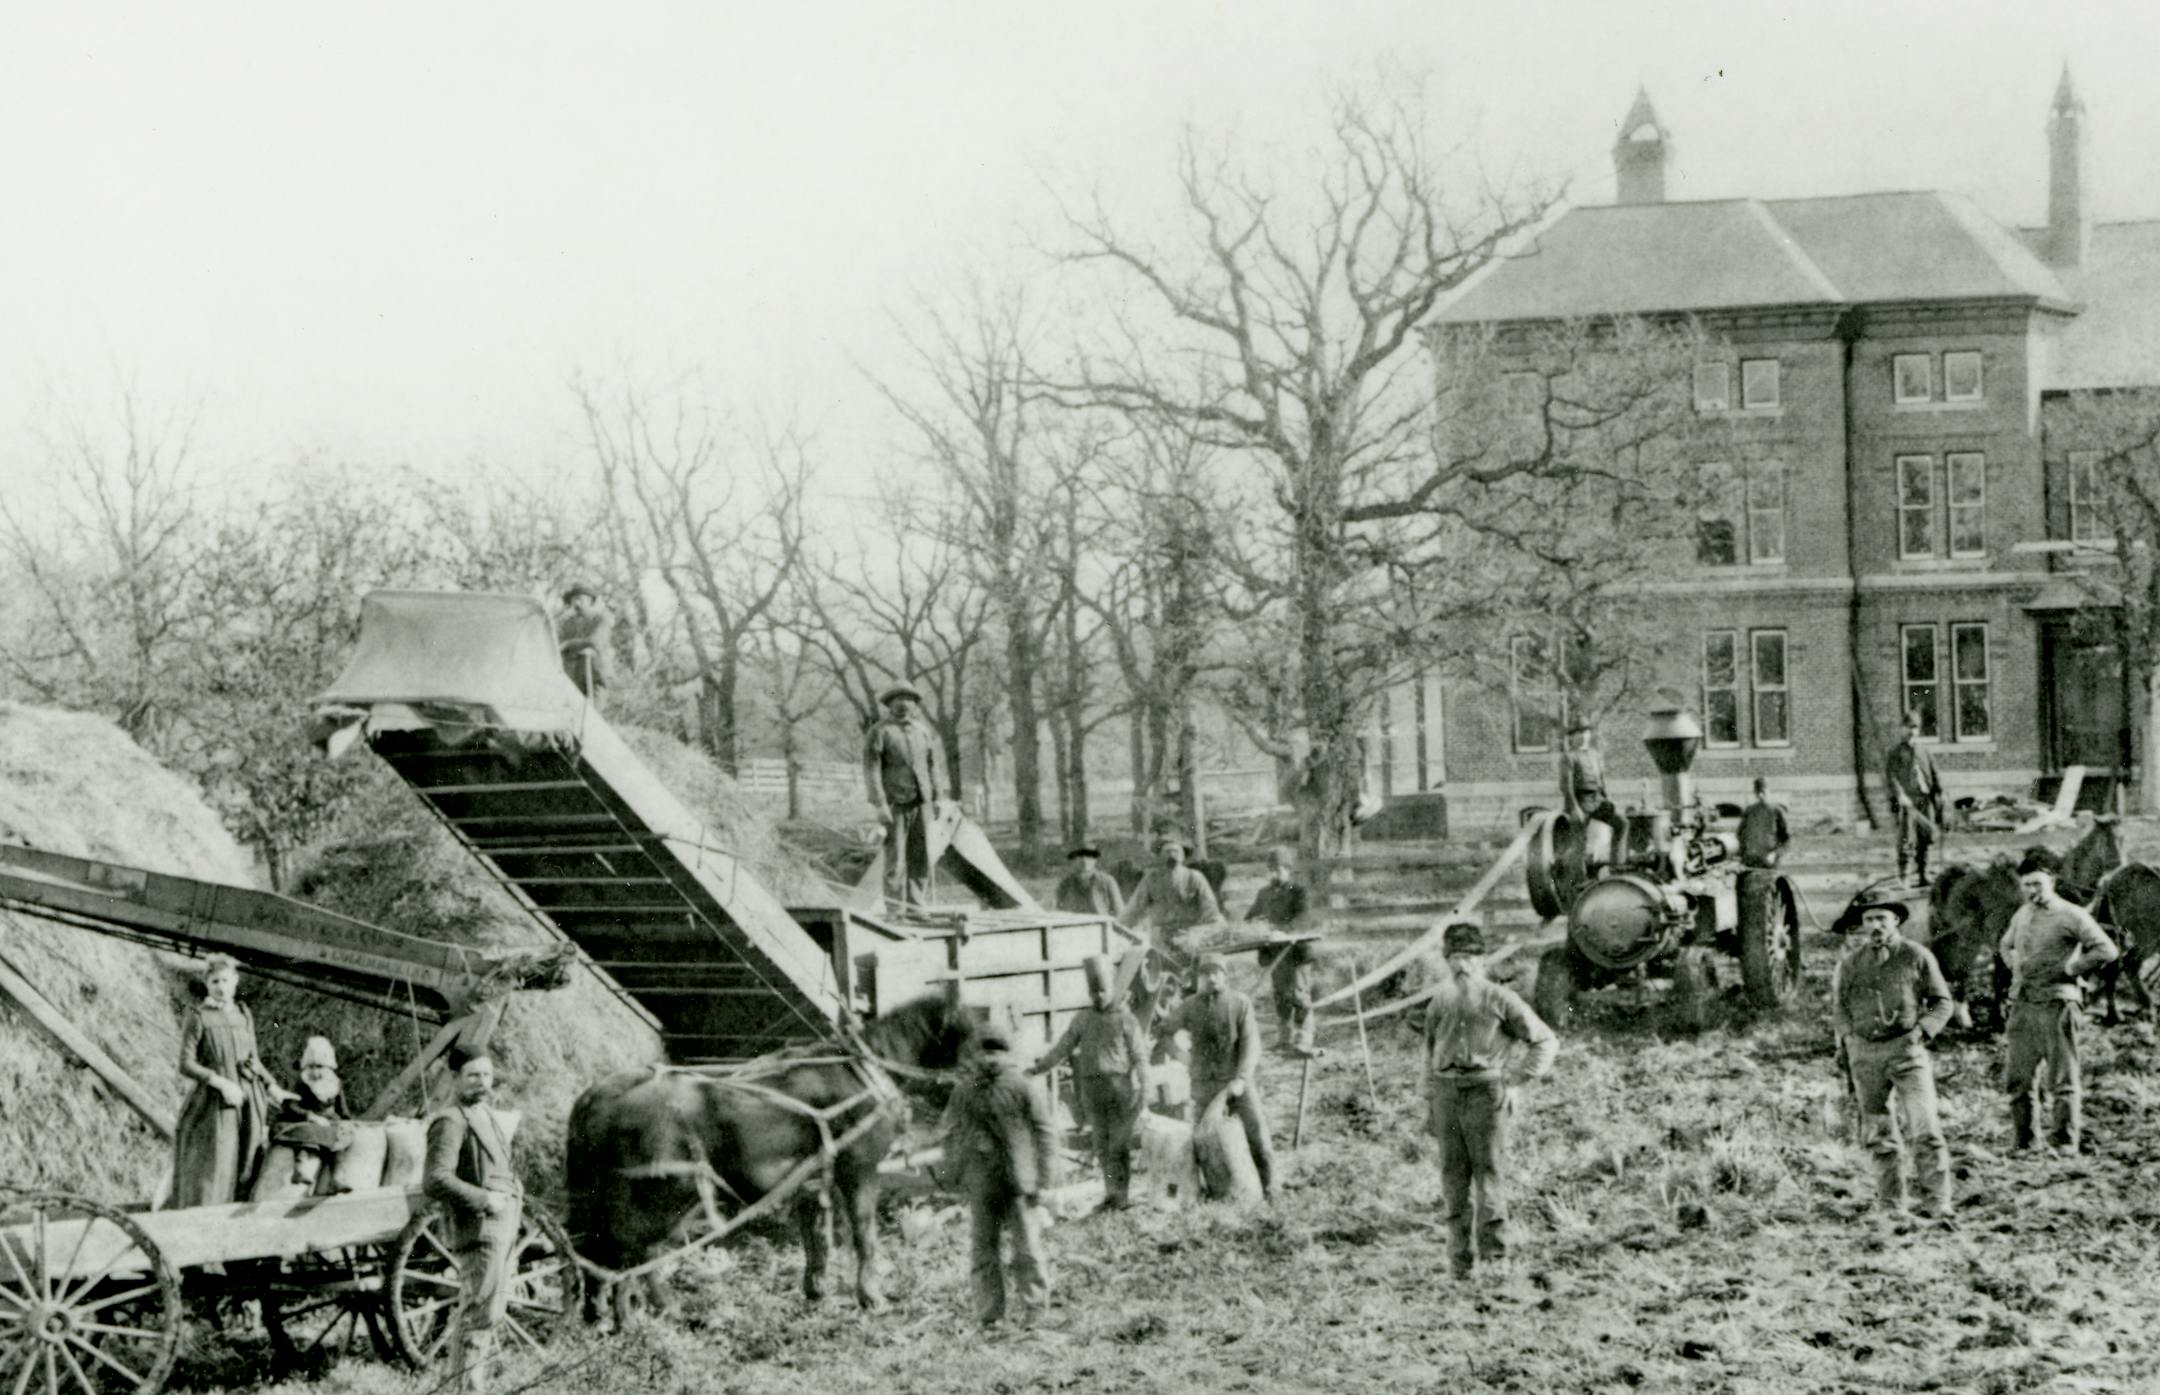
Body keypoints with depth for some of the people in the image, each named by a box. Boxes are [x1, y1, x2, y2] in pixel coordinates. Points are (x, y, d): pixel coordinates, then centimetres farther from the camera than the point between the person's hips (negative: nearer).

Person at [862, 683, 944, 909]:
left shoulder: (923, 730, 13)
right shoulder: (880, 732, -4)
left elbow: (932, 764, 19)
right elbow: (871, 769, -9)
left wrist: (935, 797, 15)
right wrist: (880, 804, -16)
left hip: (921, 802, 5)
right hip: (895, 803, -5)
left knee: (921, 856, 3)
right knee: (895, 857, -6)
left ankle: (918, 905, 8)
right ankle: (895, 909, -4)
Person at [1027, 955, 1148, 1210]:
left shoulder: (1125, 1018, 0)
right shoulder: (1082, 1019, 10)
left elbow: (1140, 1057, -3)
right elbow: (1062, 1049, 9)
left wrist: (1143, 1089, -12)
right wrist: (1038, 1067, -2)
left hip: (1120, 1086, -4)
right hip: (1092, 1088, 4)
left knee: (1119, 1144, -6)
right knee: (1102, 1145, 4)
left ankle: (1121, 1194, 0)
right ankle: (1112, 1191, 12)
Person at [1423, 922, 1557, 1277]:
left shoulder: (1499, 1000, 1)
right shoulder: (1440, 1002, 14)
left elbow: (1546, 1041, 5)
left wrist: (1517, 1075, -5)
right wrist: (1428, 1104, 17)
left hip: (1487, 1091, -4)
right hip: (1447, 1094, 4)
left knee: (1489, 1170, -9)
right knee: (1454, 1178, 4)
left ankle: (1494, 1249, -8)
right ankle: (1461, 1259, 9)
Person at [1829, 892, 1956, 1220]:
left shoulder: (1918, 957, 1)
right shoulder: (1849, 964, 8)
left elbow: (1943, 1002, 7)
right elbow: (1839, 1006, 21)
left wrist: (1923, 1030, -9)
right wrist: (1843, 1045, 11)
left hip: (1906, 1049, -3)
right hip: (1864, 1053, 3)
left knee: (1924, 1128, -12)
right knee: (1878, 1133, 7)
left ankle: (1937, 1204, -10)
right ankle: (1890, 1207, 15)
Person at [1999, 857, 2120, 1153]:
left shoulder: (2071, 916, -6)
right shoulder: (2021, 915, 15)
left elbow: (2106, 950, -13)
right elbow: (2006, 945, 36)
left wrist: (2069, 969, -11)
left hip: (2056, 1003, -7)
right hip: (2022, 1005, 7)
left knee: (2063, 1080, -3)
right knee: (2016, 1079, 7)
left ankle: (2066, 1142, 0)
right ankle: (2020, 1143, 14)